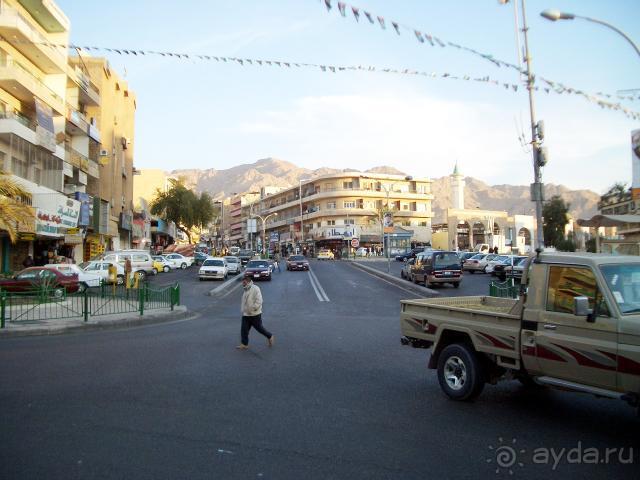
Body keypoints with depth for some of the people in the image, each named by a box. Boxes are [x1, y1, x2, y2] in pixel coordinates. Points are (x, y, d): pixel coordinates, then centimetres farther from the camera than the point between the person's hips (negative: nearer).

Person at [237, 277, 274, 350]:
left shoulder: (255, 289, -15)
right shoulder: (246, 291, 13)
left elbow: (259, 301, -21)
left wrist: (252, 308, -24)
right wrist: (242, 310, 15)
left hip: (255, 314, -8)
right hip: (246, 315, 8)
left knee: (259, 328, 4)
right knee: (244, 330, 3)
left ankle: (270, 336, 25)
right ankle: (244, 344, 11)